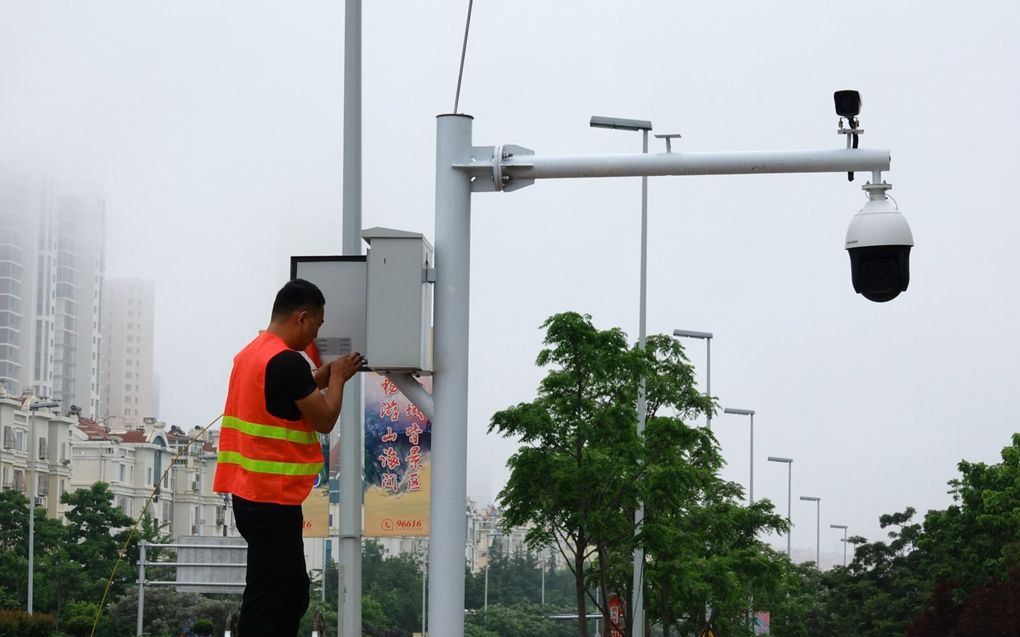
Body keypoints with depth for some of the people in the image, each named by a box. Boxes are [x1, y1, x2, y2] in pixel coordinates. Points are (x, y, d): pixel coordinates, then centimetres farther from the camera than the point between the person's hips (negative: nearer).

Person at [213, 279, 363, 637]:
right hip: (273, 499, -10)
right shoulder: (287, 361, -17)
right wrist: (337, 378, 3)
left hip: (253, 494, 10)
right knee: (267, 600, -6)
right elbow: (324, 420, -12)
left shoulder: (252, 353, 13)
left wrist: (322, 379, 18)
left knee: (292, 591, 16)